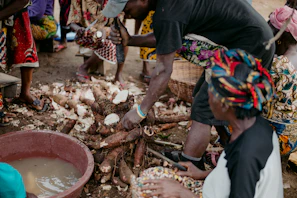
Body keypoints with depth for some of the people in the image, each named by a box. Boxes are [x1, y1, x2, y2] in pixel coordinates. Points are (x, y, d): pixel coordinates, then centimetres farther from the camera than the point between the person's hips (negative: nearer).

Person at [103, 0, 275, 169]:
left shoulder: (167, 14, -25)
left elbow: (163, 70, -23)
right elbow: (162, 38, 10)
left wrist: (141, 111, -16)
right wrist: (130, 40, -3)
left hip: (250, 47, -10)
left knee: (203, 110, -8)